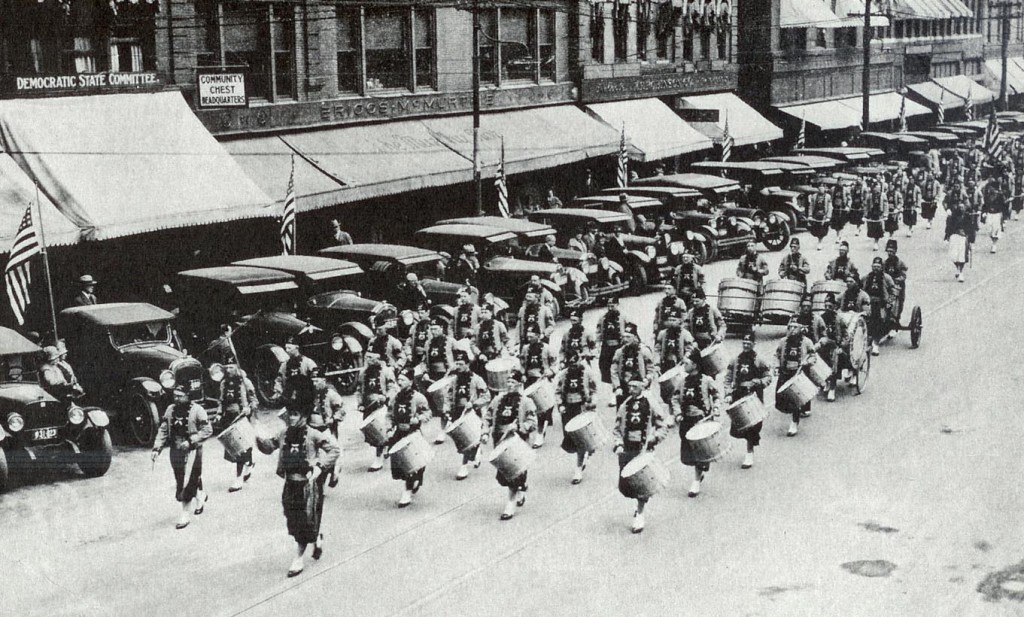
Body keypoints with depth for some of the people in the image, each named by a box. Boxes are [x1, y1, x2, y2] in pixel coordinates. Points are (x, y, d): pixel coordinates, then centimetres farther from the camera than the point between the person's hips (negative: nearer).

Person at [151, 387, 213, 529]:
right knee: (179, 481, 16)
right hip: (175, 451, 6)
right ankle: (201, 496, 43)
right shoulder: (170, 410, 4)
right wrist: (156, 449, -2)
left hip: (192, 450, -6)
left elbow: (207, 431, -12)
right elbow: (163, 430, 8)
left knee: (188, 482, -7)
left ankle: (185, 515, 1)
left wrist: (191, 441, -21)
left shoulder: (197, 410, -12)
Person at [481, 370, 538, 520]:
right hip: (500, 441, 5)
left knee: (513, 475, -6)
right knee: (502, 475, 9)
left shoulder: (526, 402, -4)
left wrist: (517, 426, -23)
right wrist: (485, 433, 0)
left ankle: (511, 505, 1)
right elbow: (488, 417, 14)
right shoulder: (498, 399, 9)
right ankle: (521, 490, 36)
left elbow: (532, 423, -10)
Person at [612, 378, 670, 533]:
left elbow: (664, 425, 1)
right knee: (623, 486, 3)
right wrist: (618, 443, -1)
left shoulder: (650, 405, -4)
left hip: (643, 450, -4)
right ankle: (640, 502, 31)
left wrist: (654, 438, -11)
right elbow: (617, 428, 14)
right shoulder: (624, 406, 6)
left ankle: (639, 516, 5)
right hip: (626, 450, 4)